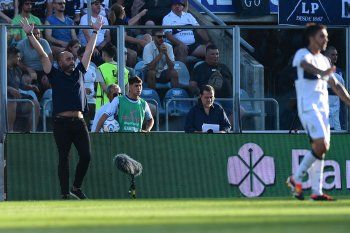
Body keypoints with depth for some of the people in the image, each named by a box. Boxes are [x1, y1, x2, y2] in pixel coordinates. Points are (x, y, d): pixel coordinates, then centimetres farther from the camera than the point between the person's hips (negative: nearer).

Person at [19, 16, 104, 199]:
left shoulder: (79, 72, 15)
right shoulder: (55, 75, 5)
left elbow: (89, 51, 22)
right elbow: (42, 54, 3)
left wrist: (95, 32, 27)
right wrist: (30, 34, 1)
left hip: (78, 122, 4)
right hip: (61, 122, -4)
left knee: (86, 156, -3)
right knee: (64, 159, 0)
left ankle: (76, 187, 17)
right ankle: (65, 194, 4)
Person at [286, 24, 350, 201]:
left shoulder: (324, 60, 20)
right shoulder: (302, 54, -4)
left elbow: (335, 85, 24)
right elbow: (306, 65, -28)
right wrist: (322, 72, -49)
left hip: (322, 108, 8)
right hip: (308, 106, -8)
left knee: (321, 148, 3)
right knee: (321, 145, -19)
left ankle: (316, 191, 6)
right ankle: (296, 179, -6)